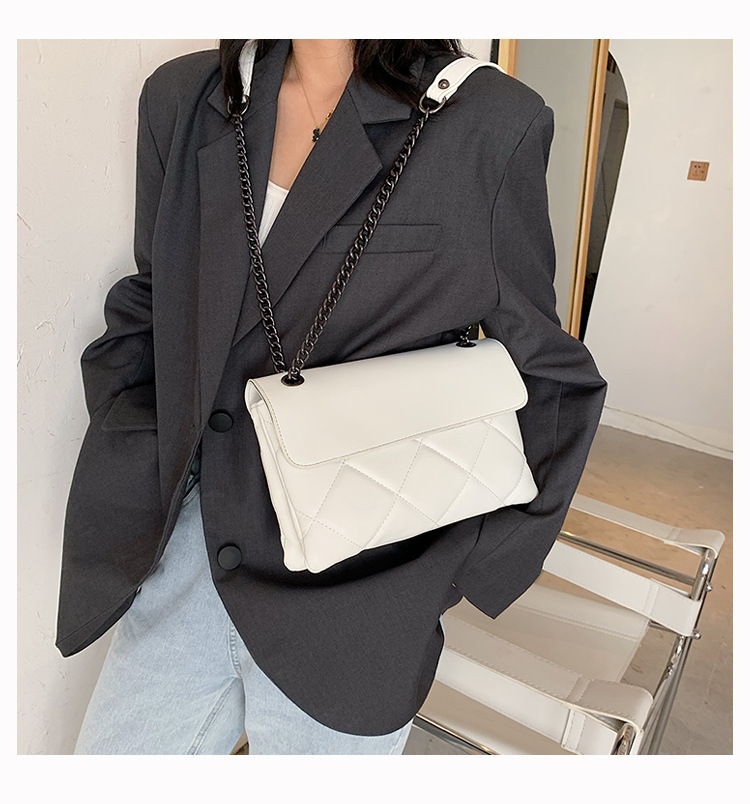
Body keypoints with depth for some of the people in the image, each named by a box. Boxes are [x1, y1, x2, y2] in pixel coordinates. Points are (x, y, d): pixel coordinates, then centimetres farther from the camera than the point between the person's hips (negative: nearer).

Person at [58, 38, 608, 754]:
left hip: (356, 588, -3)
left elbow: (546, 372, -3)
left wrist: (466, 560, -7)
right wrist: (144, 478, 0)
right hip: (188, 550, 5)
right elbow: (143, 311, 12)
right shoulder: (180, 99, 4)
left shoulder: (490, 124, -10)